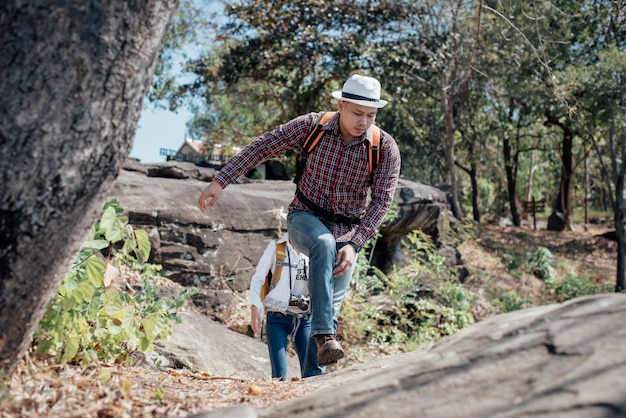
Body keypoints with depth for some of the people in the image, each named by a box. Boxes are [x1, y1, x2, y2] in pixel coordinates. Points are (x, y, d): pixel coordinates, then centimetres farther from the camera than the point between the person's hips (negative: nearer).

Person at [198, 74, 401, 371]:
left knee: (332, 305, -4)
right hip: (305, 217, -2)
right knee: (324, 244, -37)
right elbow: (262, 147, -8)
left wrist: (354, 244, -26)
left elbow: (381, 201, -14)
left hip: (348, 231, 2)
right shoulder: (312, 125, -13)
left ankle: (311, 376, 9)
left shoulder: (386, 148, -13)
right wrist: (220, 181, -14)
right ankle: (324, 337, -44)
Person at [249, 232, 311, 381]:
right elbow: (258, 278, 3)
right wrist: (255, 307, -9)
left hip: (306, 318, 3)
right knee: (279, 375, -10)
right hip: (278, 317, -3)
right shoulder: (276, 246, 1)